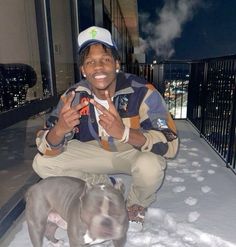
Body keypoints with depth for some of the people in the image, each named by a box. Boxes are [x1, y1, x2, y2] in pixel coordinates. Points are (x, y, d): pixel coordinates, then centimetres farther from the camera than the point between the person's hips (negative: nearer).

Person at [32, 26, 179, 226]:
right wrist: (59, 130, -42)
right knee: (42, 163, -9)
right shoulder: (74, 96, -18)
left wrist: (123, 132, -49)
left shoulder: (142, 92, -28)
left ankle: (136, 205, 3)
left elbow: (170, 144, -32)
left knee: (150, 166, -37)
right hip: (99, 150, 3)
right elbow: (46, 150, -17)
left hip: (138, 150, -2)